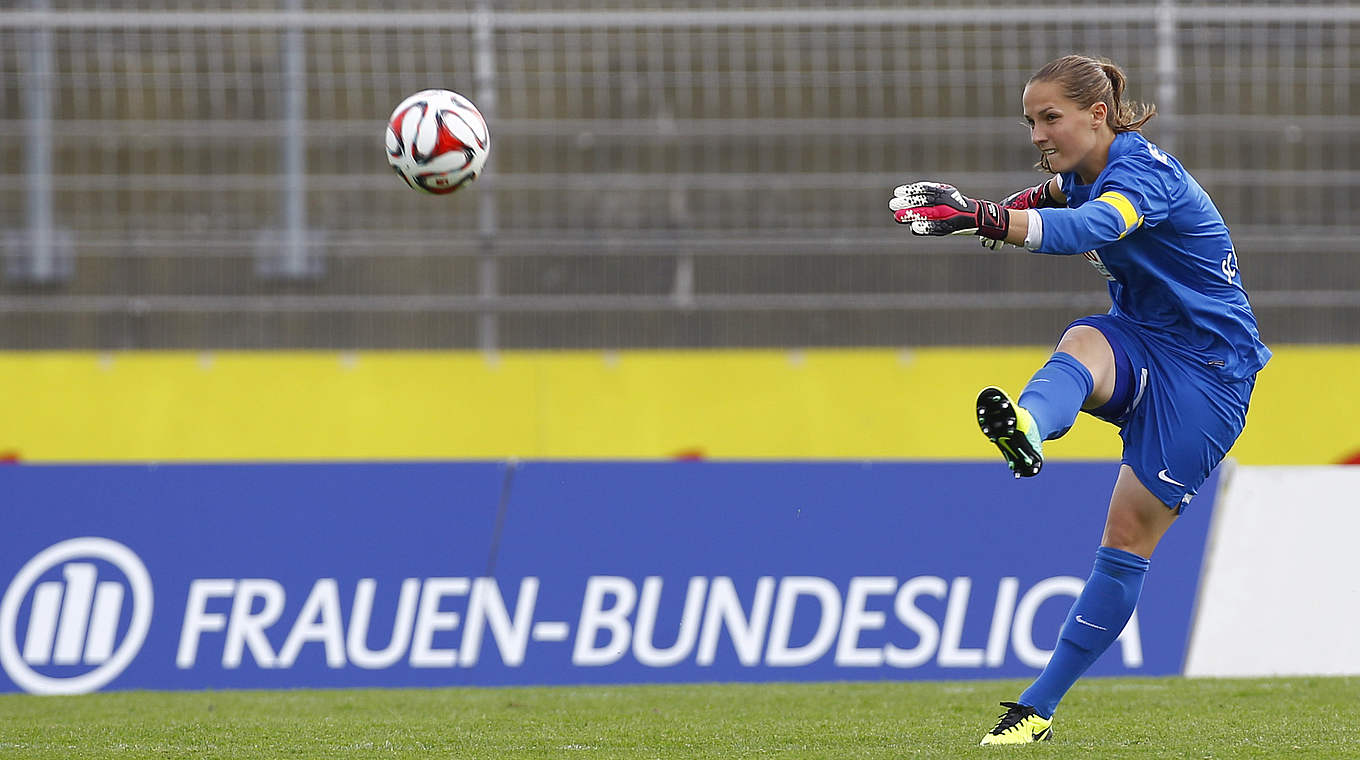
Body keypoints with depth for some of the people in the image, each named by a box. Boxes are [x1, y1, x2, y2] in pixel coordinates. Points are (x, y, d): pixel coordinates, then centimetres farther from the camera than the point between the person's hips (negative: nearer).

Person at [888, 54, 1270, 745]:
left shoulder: (1143, 172, -22)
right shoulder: (1088, 170, 5)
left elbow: (1091, 226, -46)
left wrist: (981, 219, -59)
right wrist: (1029, 201, 11)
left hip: (1206, 367, -7)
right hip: (1138, 344, 7)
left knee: (1130, 532, -8)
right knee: (1081, 347, -31)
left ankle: (1040, 706, -3)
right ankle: (1025, 427, -66)